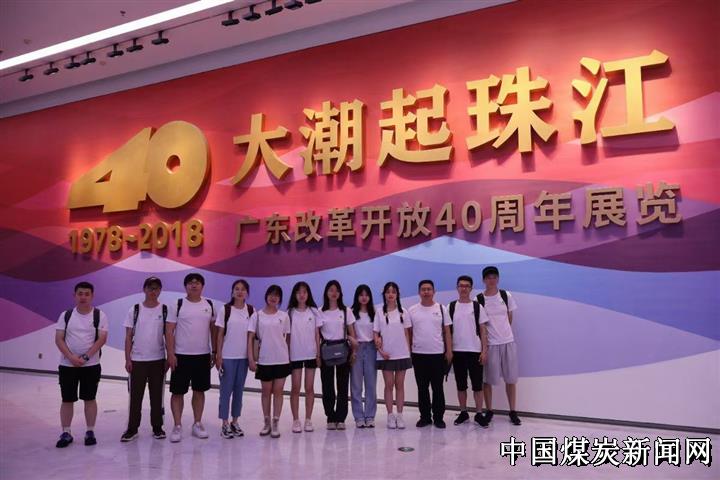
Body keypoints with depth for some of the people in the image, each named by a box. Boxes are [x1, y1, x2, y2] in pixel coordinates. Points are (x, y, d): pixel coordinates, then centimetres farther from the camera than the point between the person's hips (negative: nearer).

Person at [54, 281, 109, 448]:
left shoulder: (99, 316, -3)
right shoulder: (66, 315, 3)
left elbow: (102, 339, -9)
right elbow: (59, 339, -1)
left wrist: (85, 357, -19)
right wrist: (71, 357, -16)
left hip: (91, 365, -2)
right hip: (67, 365, 2)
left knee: (90, 399, 6)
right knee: (67, 400, 6)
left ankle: (90, 432, 16)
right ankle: (66, 433, 17)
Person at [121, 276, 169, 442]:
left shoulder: (165, 310, 0)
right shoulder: (134, 310, 1)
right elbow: (129, 337, 2)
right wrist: (127, 359, -3)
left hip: (158, 360, 0)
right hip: (137, 360, 0)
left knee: (157, 396, 8)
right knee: (135, 396, 5)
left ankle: (157, 427, 18)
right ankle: (132, 429, 16)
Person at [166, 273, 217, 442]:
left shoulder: (209, 305, 5)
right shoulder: (178, 305, -4)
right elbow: (169, 330, -6)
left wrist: (214, 352, 7)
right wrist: (170, 354, -12)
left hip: (203, 356, 3)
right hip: (181, 356, -3)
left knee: (199, 391, 10)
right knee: (178, 392, 2)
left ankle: (197, 424, 21)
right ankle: (177, 426, 12)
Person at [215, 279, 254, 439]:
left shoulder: (251, 310, 3)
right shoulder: (225, 309, -4)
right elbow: (220, 334, -3)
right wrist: (218, 356, -6)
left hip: (244, 356, 3)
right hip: (227, 356, -2)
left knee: (239, 389, 10)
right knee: (226, 389, 1)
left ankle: (235, 422, 21)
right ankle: (225, 424, 11)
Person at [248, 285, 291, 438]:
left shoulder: (284, 316, 3)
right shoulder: (257, 315, -1)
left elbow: (287, 338, 8)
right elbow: (250, 338, -3)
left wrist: (289, 356, 6)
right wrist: (251, 358, -10)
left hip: (282, 360, 1)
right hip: (264, 360, 0)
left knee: (278, 391, 4)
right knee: (266, 391, 10)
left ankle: (275, 424, 12)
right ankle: (266, 423, 23)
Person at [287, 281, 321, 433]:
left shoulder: (314, 311, 3)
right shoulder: (290, 312, 0)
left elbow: (317, 334, 4)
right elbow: (287, 335, 0)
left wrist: (318, 354, 1)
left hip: (311, 354, 1)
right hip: (295, 355, -1)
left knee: (309, 388, 5)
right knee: (295, 388, 2)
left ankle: (308, 420, 14)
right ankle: (296, 420, 11)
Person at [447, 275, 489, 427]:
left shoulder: (477, 307, 2)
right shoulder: (451, 307, 4)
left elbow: (483, 330, 1)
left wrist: (484, 350, -5)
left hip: (475, 351, -1)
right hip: (457, 351, 1)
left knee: (477, 384, 2)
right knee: (461, 384, 9)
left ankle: (479, 414, 12)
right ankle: (463, 413, 20)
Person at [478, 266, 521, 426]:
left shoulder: (506, 295, 1)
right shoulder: (479, 299, -6)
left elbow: (510, 317, 11)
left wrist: (504, 332, 10)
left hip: (508, 342, 2)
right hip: (490, 344, -2)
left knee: (511, 378, 8)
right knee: (488, 379, 5)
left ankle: (513, 411, 21)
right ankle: (489, 411, 20)